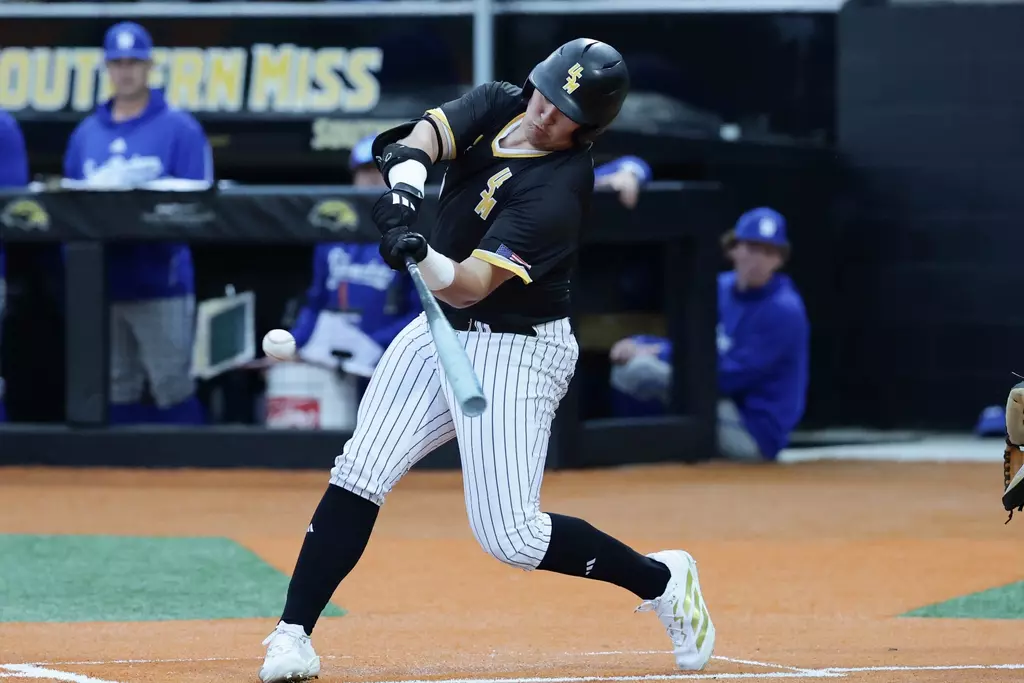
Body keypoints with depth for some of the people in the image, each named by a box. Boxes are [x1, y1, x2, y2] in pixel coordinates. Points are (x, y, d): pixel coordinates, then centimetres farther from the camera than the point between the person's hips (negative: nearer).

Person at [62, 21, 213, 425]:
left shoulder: (180, 129, -1)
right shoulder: (86, 133, 14)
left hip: (159, 281, -5)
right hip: (101, 282, 5)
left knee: (172, 386, -5)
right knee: (118, 388, 8)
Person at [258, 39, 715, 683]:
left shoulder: (556, 192, -25)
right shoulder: (498, 105, -2)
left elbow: (469, 286, -32)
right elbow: (429, 130, -18)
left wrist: (423, 256, -53)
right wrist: (408, 175, -40)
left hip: (515, 352, -7)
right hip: (442, 332, 7)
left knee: (509, 535, -9)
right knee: (359, 476, -5)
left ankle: (660, 580, 10)